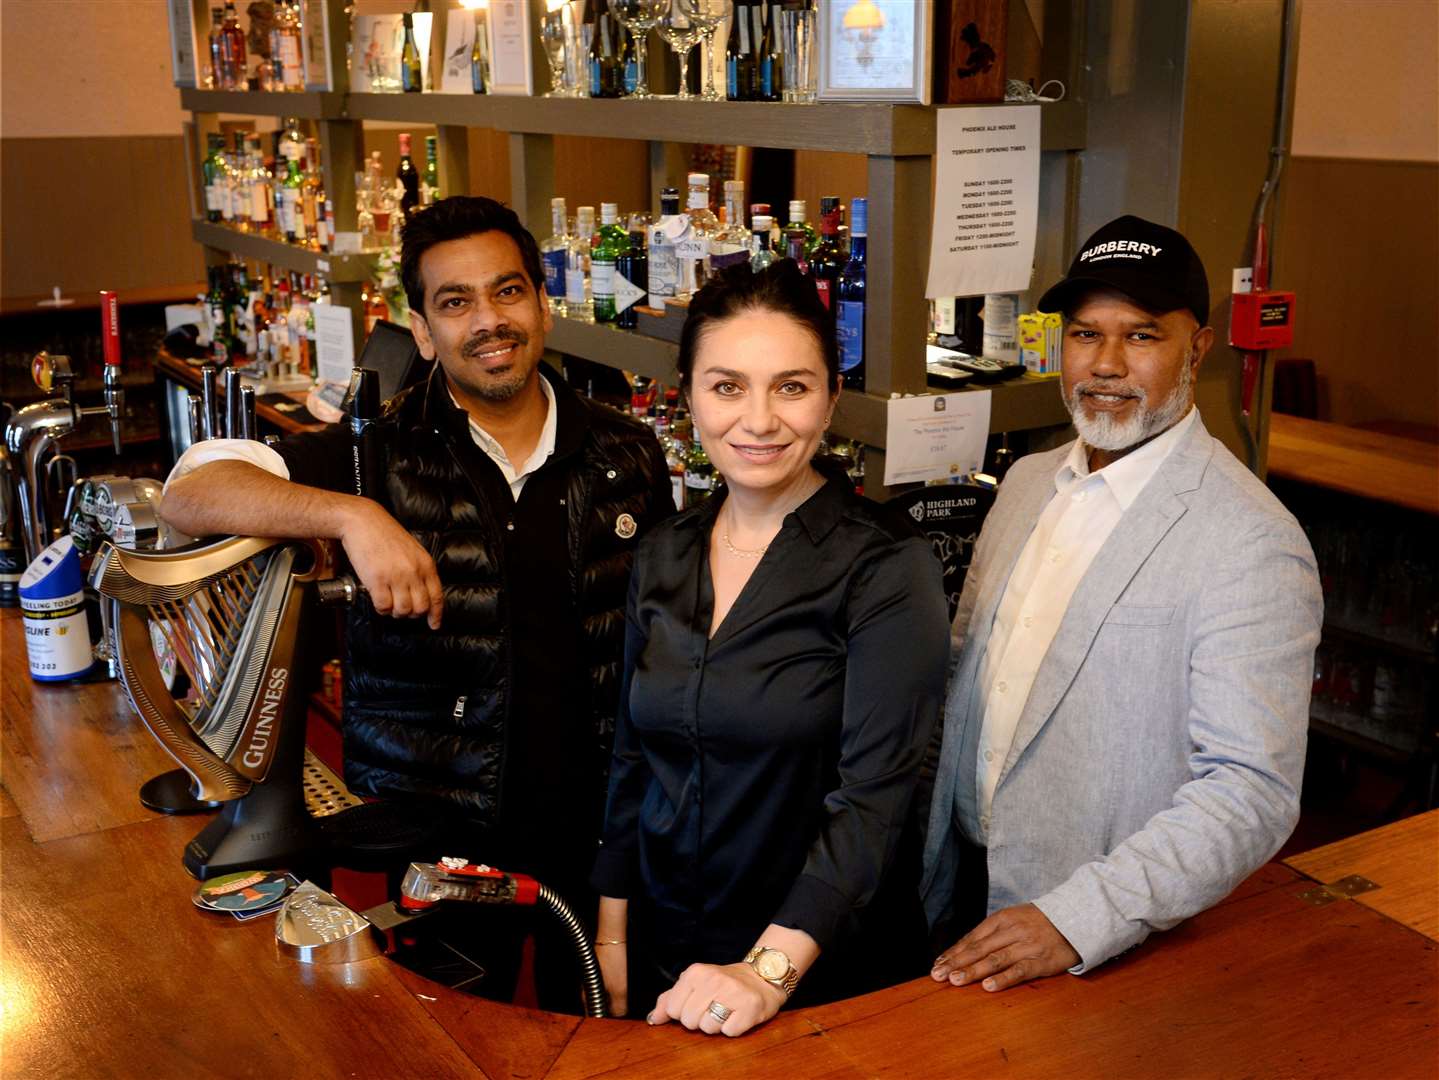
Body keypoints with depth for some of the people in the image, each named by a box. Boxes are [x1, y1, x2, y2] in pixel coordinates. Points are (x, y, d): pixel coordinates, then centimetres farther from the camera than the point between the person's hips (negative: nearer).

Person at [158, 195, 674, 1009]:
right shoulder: (382, 453, -8)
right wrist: (353, 514, -32)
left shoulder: (626, 455, 0)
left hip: (594, 829, 3)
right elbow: (190, 494, -18)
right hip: (426, 835, -2)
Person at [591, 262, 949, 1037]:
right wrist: (611, 934, 6)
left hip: (825, 972, -5)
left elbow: (873, 795, -22)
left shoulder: (885, 568, -16)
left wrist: (771, 969, -29)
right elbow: (631, 758, 8)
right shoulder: (663, 556, 1)